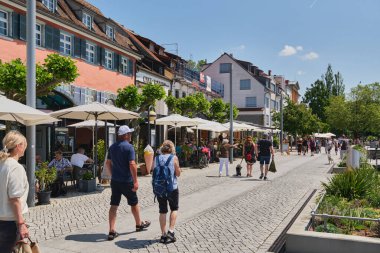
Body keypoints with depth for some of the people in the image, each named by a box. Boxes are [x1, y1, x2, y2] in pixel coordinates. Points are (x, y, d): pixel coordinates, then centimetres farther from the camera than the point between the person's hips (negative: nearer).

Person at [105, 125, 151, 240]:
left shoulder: (112, 147, 6)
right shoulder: (129, 147, -15)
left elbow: (108, 163, 13)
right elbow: (132, 165, -21)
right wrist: (135, 181, -18)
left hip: (115, 180, 6)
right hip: (126, 181, -6)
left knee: (114, 205, 6)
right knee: (134, 203, 14)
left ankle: (112, 231, 5)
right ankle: (139, 224, 32)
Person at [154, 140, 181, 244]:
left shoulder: (156, 158, 2)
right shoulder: (174, 158, -7)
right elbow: (178, 173, -3)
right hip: (172, 187, -3)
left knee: (162, 211, 11)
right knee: (174, 209, 16)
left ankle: (163, 235, 14)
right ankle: (171, 231, 6)